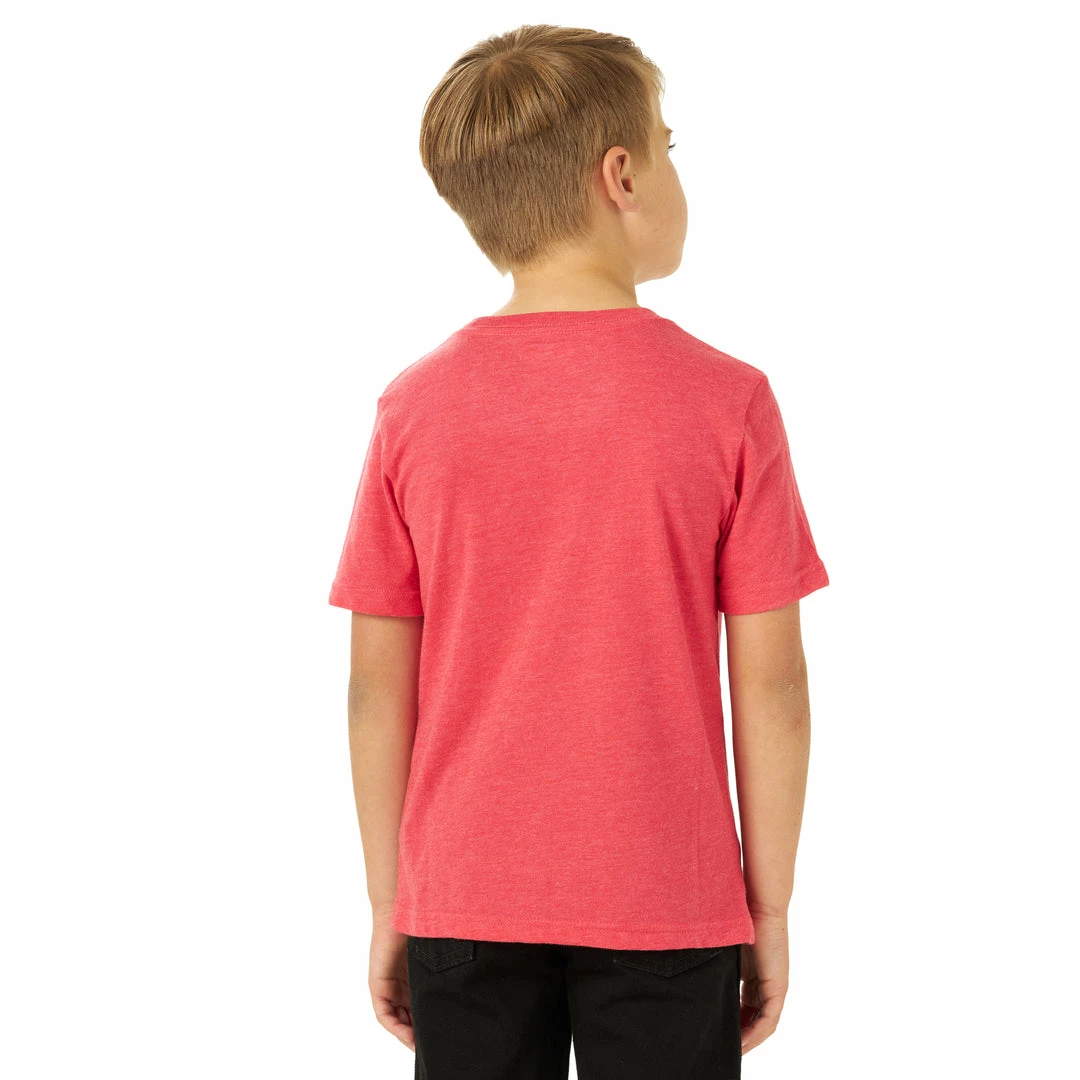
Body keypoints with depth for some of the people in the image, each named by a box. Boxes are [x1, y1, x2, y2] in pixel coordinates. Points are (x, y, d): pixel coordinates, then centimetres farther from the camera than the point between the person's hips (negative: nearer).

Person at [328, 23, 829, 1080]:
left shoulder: (416, 409, -4)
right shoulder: (725, 400, -9)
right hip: (668, 905, -2)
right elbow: (769, 685, -8)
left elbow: (377, 687, -1)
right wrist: (771, 909, 3)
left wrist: (389, 904, 9)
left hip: (466, 904, 2)